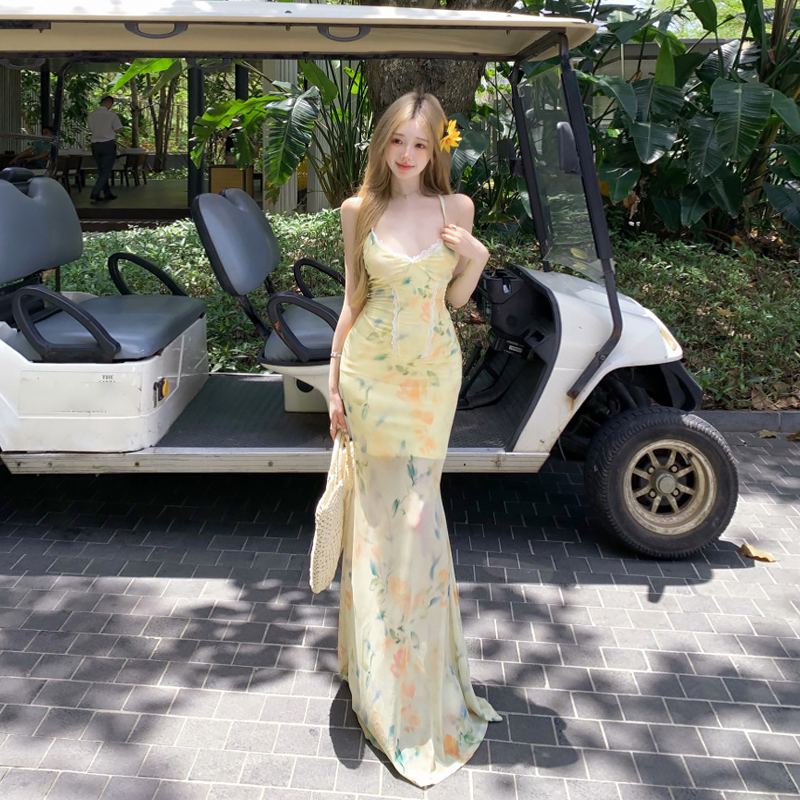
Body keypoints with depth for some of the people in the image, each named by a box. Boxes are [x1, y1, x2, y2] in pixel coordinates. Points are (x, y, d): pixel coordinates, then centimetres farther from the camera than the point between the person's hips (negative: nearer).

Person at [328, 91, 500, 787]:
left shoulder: (455, 207, 3)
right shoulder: (359, 211, 2)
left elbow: (456, 298, 11)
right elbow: (352, 301, 6)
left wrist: (476, 258, -8)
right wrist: (335, 385, 4)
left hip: (433, 373, 0)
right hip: (371, 371, 0)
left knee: (415, 512, 3)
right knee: (385, 509, 5)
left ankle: (421, 686, 23)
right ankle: (382, 657, 25)